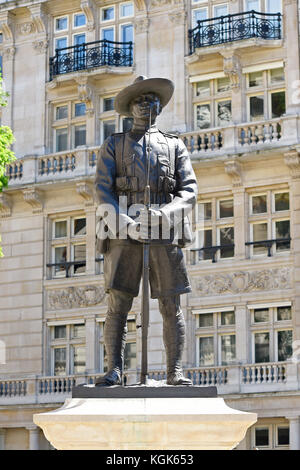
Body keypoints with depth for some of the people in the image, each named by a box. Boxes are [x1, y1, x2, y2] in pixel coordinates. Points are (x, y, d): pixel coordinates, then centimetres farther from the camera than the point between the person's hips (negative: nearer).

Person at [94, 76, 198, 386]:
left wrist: (165, 213, -13)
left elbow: (189, 190, 9)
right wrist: (125, 222, -13)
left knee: (171, 305, -4)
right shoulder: (113, 145, 17)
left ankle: (175, 371, -2)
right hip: (123, 234, -1)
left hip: (165, 232, 1)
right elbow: (102, 189, 4)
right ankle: (114, 371, -8)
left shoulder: (175, 146, 21)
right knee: (118, 304, -9)